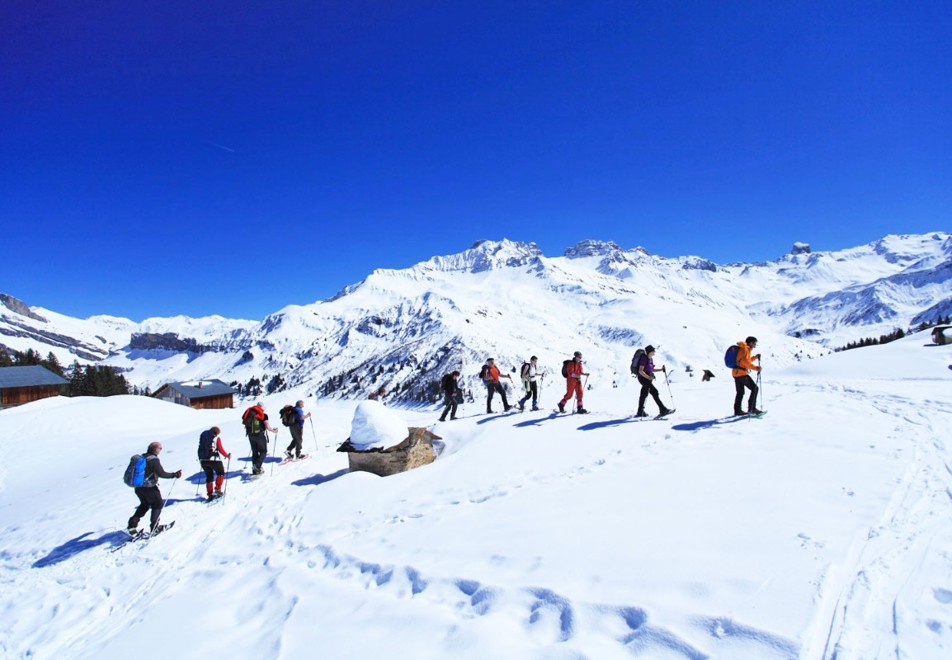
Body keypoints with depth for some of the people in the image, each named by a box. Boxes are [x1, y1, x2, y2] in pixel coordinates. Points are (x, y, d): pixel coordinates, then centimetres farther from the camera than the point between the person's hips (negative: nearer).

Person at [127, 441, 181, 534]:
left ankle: (132, 525, 22)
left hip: (138, 487, 8)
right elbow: (161, 473, -24)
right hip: (149, 488, -8)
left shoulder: (142, 457, 4)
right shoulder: (154, 460, -20)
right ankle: (154, 527, 13)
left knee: (144, 505, 27)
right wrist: (174, 475, -15)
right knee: (158, 505, 11)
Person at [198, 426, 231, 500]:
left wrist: (200, 458, 28)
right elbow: (220, 449, -6)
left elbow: (200, 449, 16)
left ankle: (210, 494, 12)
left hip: (203, 460, 5)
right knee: (220, 474, 14)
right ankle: (217, 489, 0)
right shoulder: (217, 438, -1)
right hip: (214, 459, -5)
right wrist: (227, 455, 8)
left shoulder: (203, 436, 13)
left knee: (209, 477, 15)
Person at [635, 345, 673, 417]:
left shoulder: (651, 359, 10)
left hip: (647, 379, 10)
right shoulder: (644, 358, -17)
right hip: (643, 378, -10)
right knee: (654, 392, -13)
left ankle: (640, 412, 21)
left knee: (644, 395, 13)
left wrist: (661, 369, 10)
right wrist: (648, 377, -29)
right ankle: (663, 410, -12)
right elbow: (640, 371, -21)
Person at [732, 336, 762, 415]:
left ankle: (737, 410, 18)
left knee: (740, 392, 15)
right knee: (754, 388, -5)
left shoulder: (746, 349, 21)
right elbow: (745, 361, -22)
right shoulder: (745, 349, -10)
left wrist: (755, 357, 20)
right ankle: (751, 408, -6)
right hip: (741, 373, -10)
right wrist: (755, 368, -25)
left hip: (736, 373, 10)